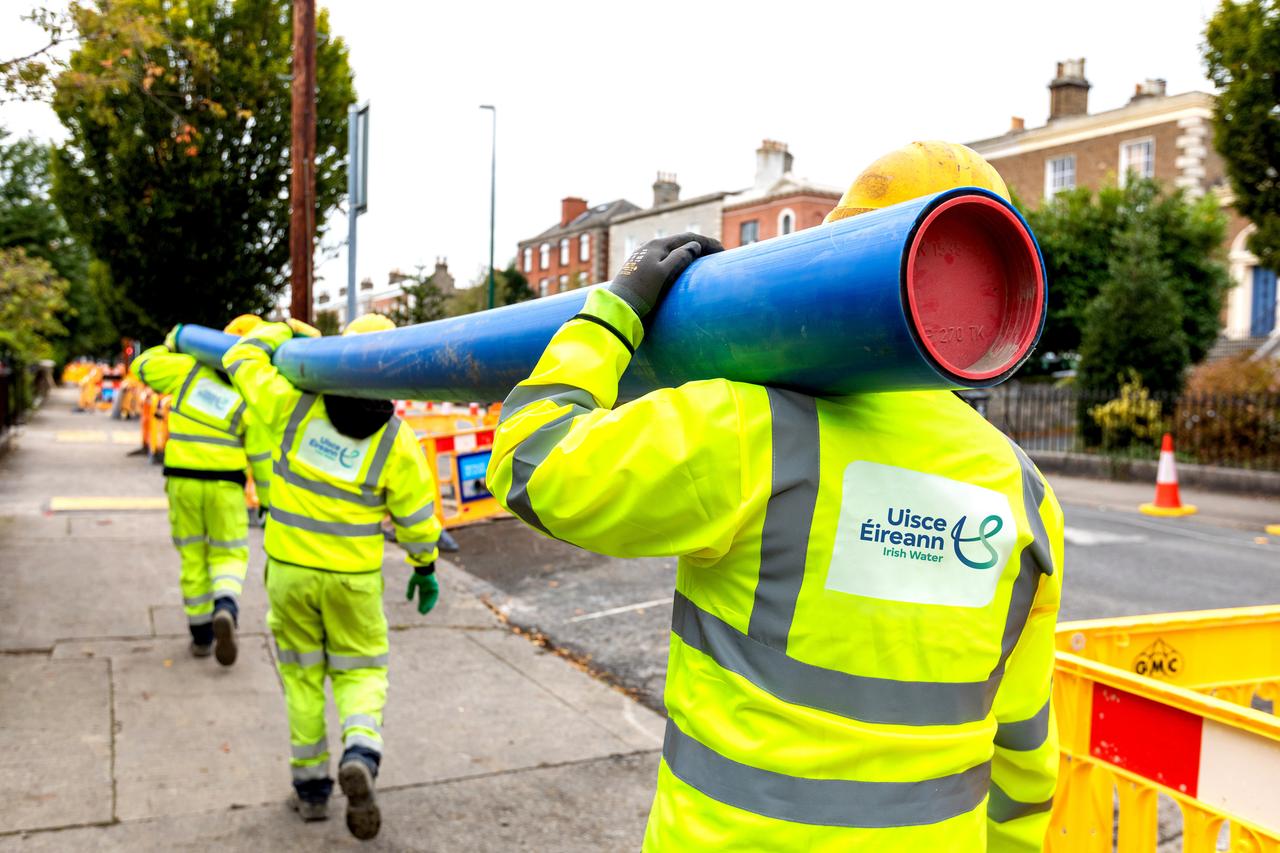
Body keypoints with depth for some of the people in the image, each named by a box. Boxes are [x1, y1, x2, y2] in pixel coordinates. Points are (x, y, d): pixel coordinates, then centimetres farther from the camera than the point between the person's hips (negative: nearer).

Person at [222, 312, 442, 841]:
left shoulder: (297, 405, -11)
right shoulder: (395, 439, -10)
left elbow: (243, 360, 5)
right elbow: (415, 514, -2)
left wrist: (284, 332, 21)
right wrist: (425, 568, 12)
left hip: (289, 566, 1)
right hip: (354, 576, -1)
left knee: (302, 674, 16)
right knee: (360, 671, 14)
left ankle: (311, 786, 23)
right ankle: (360, 754, -13)